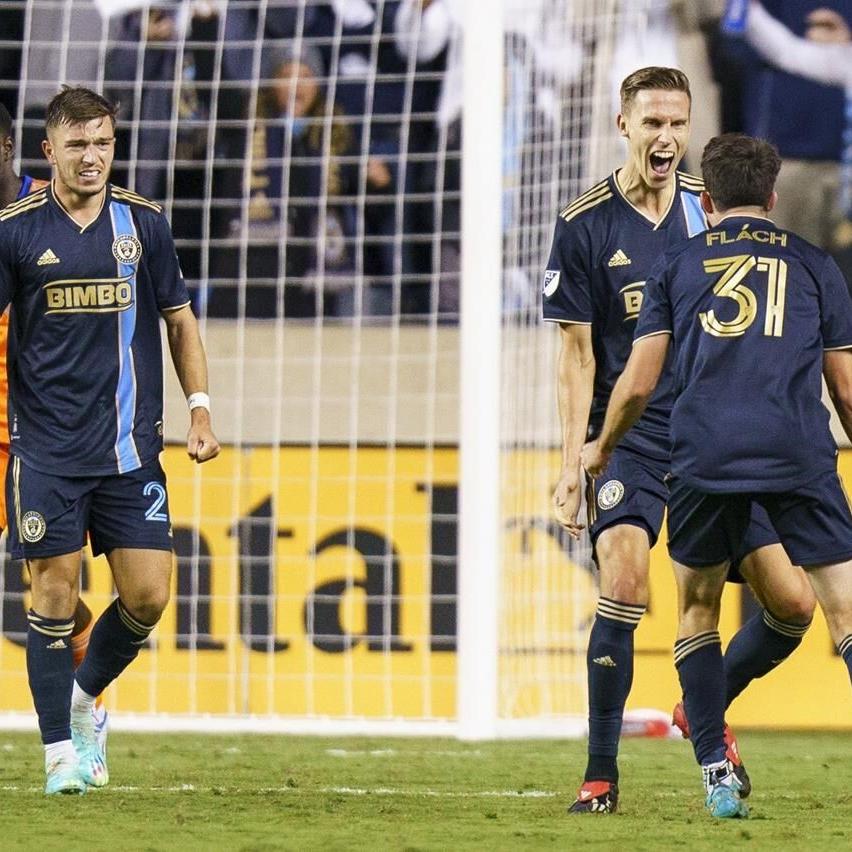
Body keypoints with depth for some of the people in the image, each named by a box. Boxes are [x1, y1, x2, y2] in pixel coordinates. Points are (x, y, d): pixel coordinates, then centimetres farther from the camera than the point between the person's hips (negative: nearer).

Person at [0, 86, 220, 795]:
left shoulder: (144, 223, 5)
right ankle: (61, 749, 7)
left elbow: (180, 319, 15)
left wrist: (200, 408, 6)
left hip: (131, 445, 2)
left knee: (147, 596, -3)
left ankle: (85, 699, 23)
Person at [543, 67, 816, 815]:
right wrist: (572, 463, -8)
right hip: (629, 436, -4)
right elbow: (577, 353, -2)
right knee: (624, 588, -24)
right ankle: (601, 773, -13)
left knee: (792, 602, -3)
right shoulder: (585, 225, -3)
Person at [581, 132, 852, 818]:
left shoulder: (677, 266, 16)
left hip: (704, 454, 1)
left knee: (697, 609, 18)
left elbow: (638, 383, 11)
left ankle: (717, 776, 9)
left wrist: (600, 448, 29)